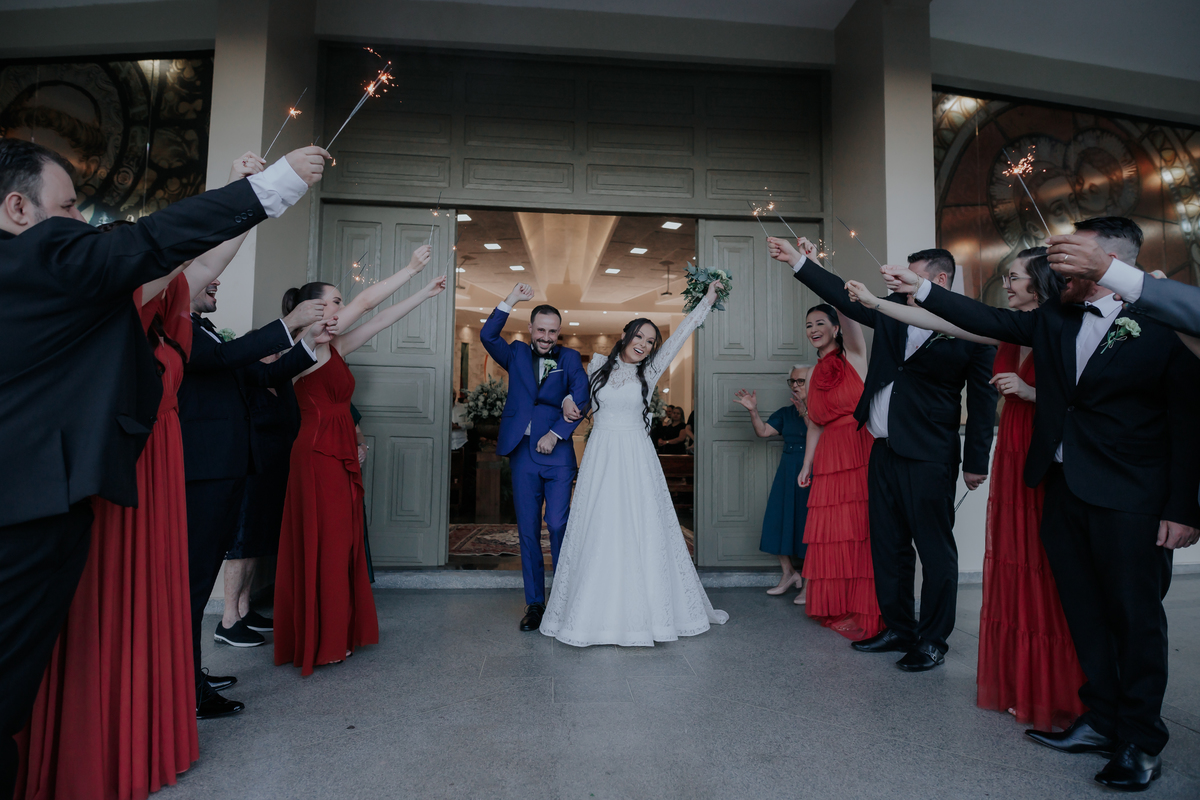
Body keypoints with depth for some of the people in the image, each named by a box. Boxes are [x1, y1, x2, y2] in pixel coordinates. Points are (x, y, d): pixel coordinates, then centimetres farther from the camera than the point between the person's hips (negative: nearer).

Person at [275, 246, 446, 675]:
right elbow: (367, 301, -13)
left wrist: (425, 292, 16)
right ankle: (321, 643, 12)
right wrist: (411, 267, -8)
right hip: (319, 457, -9)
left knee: (340, 544, 12)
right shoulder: (307, 345, -10)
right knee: (323, 546, -1)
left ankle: (335, 634, 23)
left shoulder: (333, 348, 13)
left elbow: (382, 318, 15)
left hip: (339, 456, 9)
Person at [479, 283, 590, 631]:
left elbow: (581, 397, -4)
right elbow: (487, 335, -2)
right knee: (528, 531, 6)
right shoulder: (517, 354, 13)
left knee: (558, 526, -6)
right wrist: (512, 299, -5)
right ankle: (534, 603, 16)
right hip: (523, 453, 2)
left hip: (557, 452, -2)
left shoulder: (569, 358, 8)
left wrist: (556, 434, -12)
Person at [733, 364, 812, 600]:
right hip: (787, 473, 5)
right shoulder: (786, 412, 13)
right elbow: (763, 431, 4)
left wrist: (806, 414, -30)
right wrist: (753, 411, -9)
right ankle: (788, 572, 21)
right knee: (779, 520, 4)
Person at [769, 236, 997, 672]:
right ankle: (898, 629, 29)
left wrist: (976, 462, -4)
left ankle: (933, 641, 18)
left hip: (928, 459, -6)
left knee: (936, 551, 3)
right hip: (884, 452, 7)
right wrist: (798, 260, 6)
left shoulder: (970, 331, -6)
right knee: (888, 547, 14)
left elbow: (982, 399, -4)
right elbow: (844, 296, 11)